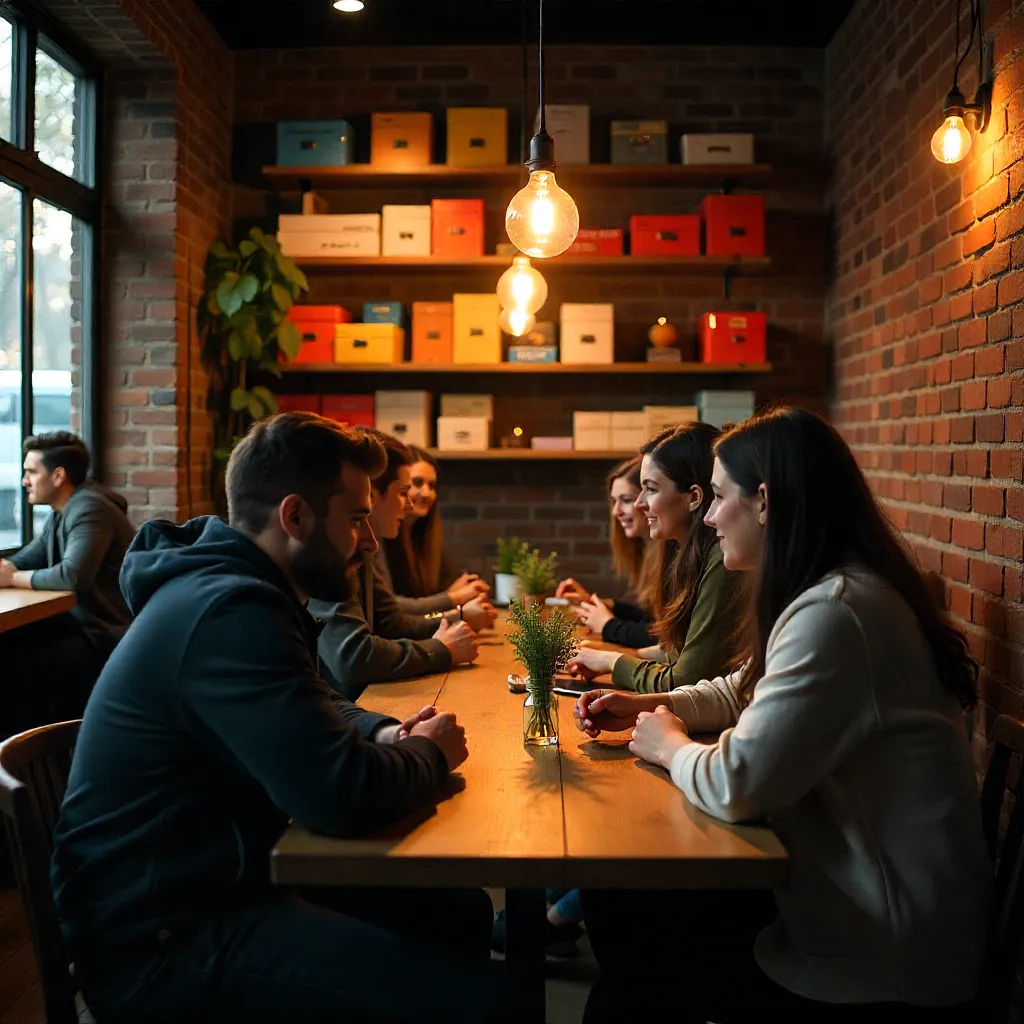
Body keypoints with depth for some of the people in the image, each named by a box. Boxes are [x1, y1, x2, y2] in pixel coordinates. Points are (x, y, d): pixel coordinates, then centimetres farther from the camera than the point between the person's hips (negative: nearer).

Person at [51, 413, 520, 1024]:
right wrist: (429, 754, -8)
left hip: (208, 881, 10)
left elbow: (311, 714, 23)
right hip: (163, 937, -10)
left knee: (461, 912, 10)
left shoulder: (228, 587, 8)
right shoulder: (230, 612, -25)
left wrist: (385, 733, 2)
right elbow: (345, 795, -30)